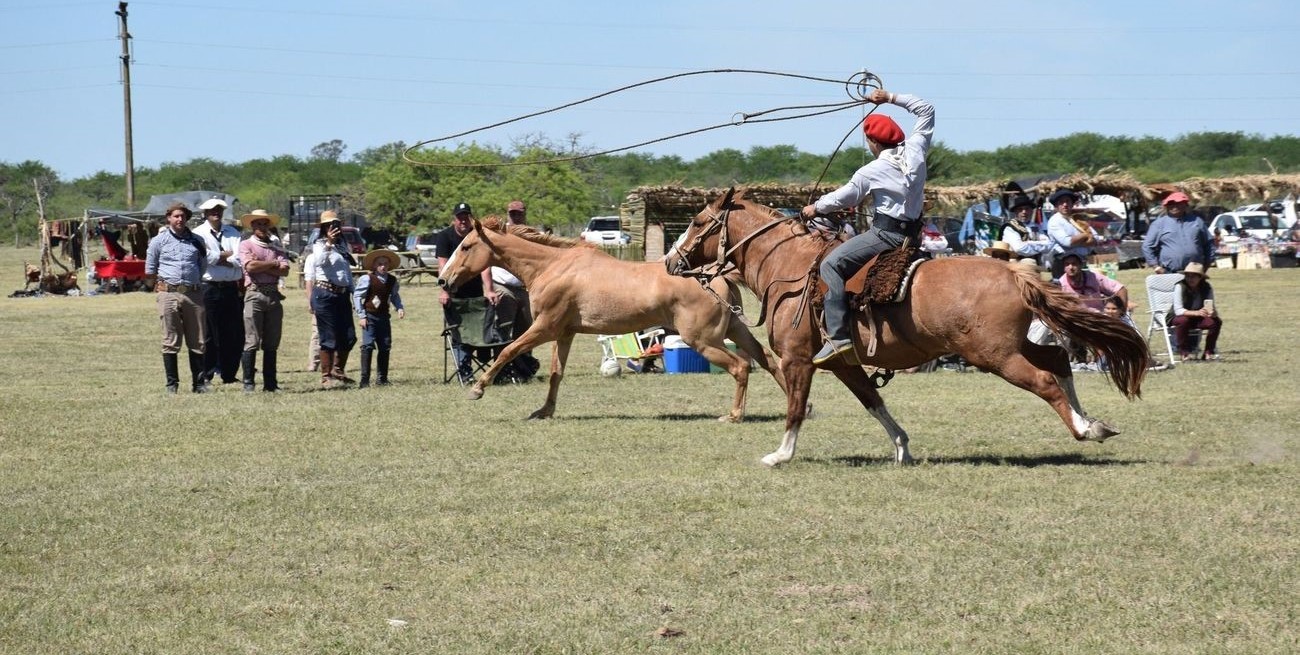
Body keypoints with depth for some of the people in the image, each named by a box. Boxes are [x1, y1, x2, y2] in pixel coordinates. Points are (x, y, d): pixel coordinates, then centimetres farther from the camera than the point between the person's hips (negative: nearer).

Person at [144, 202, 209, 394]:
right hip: (169, 293, -2)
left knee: (197, 342, 3)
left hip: (193, 294, 2)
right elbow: (149, 270, 9)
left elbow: (203, 267, 21)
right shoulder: (159, 240, 5)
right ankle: (172, 383, 2)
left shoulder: (196, 241, 11)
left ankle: (198, 382, 9)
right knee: (170, 342, -2)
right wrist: (161, 286, 9)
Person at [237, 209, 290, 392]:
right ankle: (248, 383, -5)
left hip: (274, 295, 5)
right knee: (252, 342, -7)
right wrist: (274, 264, 1)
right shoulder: (246, 245, 6)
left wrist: (261, 266, -6)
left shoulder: (276, 247, 17)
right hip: (255, 293, -5)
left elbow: (284, 270, 3)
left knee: (272, 343, 6)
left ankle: (270, 383, 10)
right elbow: (250, 266, -11)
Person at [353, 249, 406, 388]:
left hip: (384, 317, 6)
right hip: (370, 317, -6)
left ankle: (382, 378, 19)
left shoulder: (392, 280, 6)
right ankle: (364, 379, -11)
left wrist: (400, 308, 2)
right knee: (367, 346, -12)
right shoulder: (367, 279, -9)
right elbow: (357, 296, -6)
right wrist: (361, 316, -10)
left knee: (385, 347, 8)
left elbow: (394, 296, 20)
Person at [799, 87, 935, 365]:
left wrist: (816, 208, 15)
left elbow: (843, 198, -3)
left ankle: (838, 335, -25)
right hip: (913, 234, 9)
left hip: (887, 233, -9)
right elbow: (926, 110, 18)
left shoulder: (872, 172, -11)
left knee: (832, 264, -13)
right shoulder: (915, 150, 4)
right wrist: (892, 98, 19)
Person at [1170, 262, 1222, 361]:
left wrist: (1213, 312, -37)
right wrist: (1196, 313, -44)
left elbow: (1212, 308, -11)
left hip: (1198, 319, 4)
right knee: (1183, 321, -37)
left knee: (1216, 321, -21)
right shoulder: (1180, 287, -21)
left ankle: (1208, 352, -8)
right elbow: (1178, 310, -28)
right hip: (1176, 318, -4)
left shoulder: (1207, 288, -9)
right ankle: (1183, 352, -22)